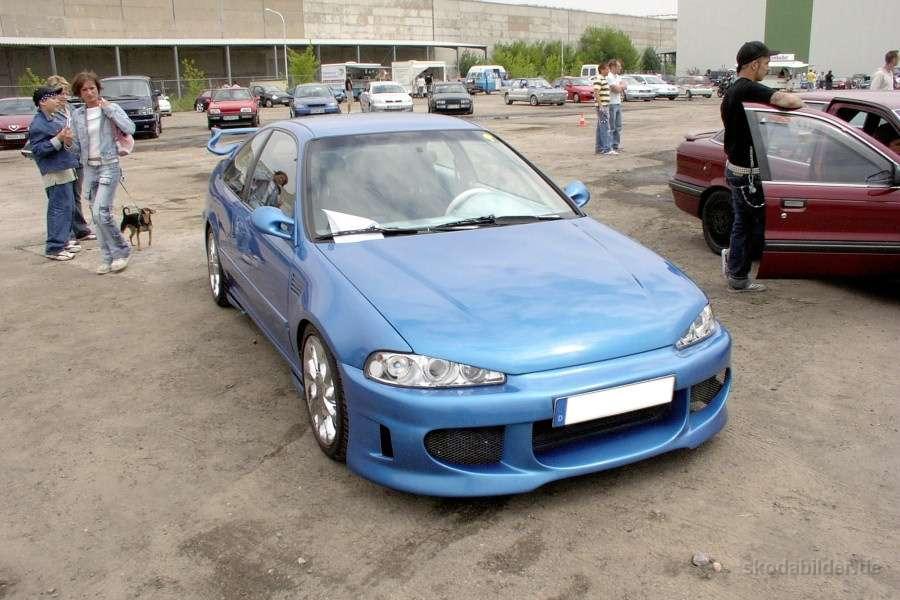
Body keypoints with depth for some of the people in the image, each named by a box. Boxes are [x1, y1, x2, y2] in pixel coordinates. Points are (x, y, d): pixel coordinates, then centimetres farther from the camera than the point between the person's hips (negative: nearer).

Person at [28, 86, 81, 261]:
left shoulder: (55, 119, 14)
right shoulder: (38, 125, -13)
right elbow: (36, 149, -18)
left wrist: (68, 138, 5)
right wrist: (58, 140, -23)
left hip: (66, 168, 10)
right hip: (55, 172, -10)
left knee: (68, 207, 16)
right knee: (59, 209, -9)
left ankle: (62, 241, 27)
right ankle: (54, 248, -4)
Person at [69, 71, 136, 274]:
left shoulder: (111, 108, -2)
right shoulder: (77, 115, 8)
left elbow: (130, 129, -17)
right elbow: (77, 146, 12)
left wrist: (109, 109, -15)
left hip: (109, 166, -5)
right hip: (89, 168, 5)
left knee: (101, 213, -16)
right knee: (97, 217, 7)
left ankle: (121, 251, 1)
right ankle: (108, 258, 16)